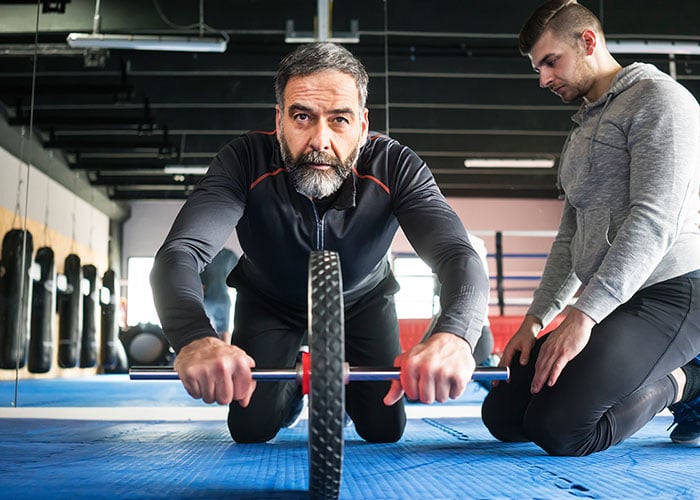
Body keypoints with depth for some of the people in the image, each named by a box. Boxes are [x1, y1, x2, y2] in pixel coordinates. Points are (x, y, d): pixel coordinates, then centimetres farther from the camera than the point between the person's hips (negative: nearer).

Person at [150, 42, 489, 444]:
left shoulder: (395, 166, -33)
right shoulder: (246, 162, -34)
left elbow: (459, 255, -44)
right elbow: (179, 253, -45)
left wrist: (453, 336, -68)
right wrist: (195, 339, -69)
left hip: (362, 300, 1)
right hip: (270, 300, 0)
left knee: (385, 428, -5)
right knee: (252, 428, -8)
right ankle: (293, 384, 29)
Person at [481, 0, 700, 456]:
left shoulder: (657, 97, -5)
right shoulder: (581, 135, 23)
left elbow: (654, 220, -17)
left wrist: (582, 316, -23)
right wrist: (534, 320, 11)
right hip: (605, 306, 9)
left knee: (559, 428, -23)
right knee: (503, 416, 0)